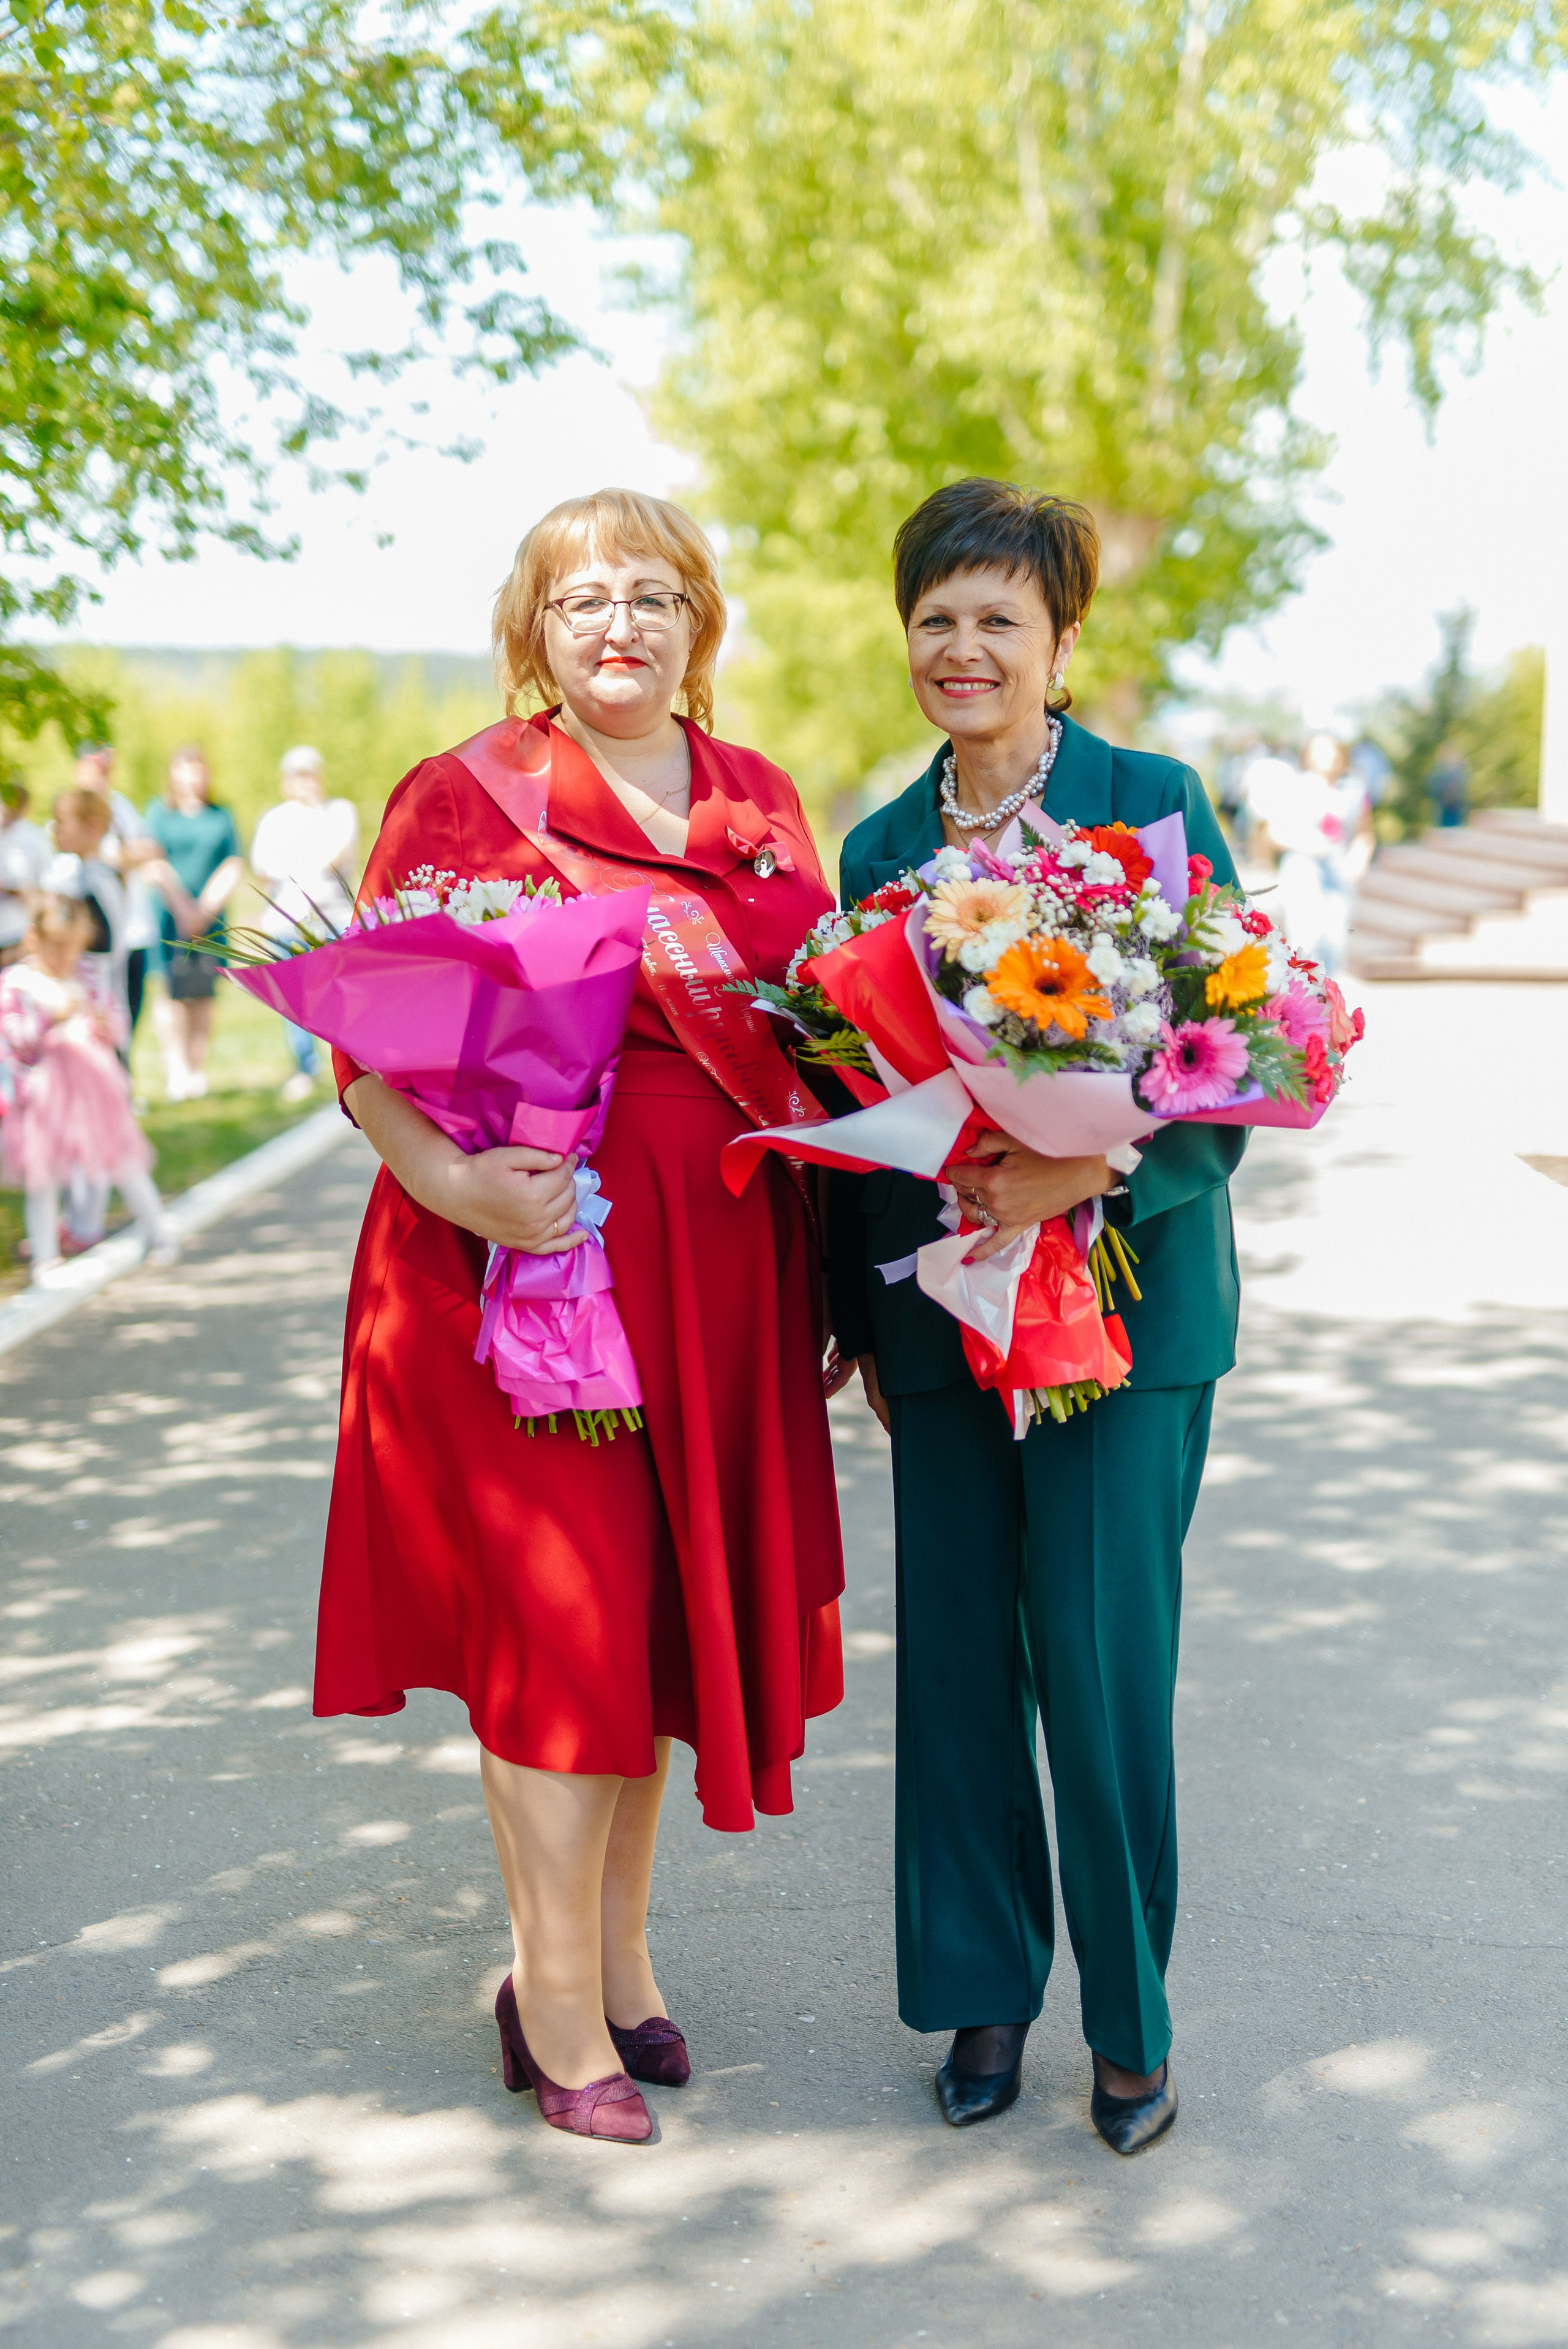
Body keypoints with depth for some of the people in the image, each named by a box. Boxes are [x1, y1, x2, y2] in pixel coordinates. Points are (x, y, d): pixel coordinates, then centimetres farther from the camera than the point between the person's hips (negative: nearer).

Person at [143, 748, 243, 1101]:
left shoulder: (221, 817, 11)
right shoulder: (159, 813, 5)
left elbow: (233, 868, 5)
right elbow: (154, 866, -4)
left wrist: (206, 909, -6)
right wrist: (183, 908, -12)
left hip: (210, 920, 2)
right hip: (169, 916, -2)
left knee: (202, 996, 1)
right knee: (174, 992, -8)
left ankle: (197, 1070, 6)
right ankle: (176, 1068, -6)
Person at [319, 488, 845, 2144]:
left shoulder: (764, 803, 13)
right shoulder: (463, 798, -3)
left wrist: (840, 1256, 9)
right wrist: (452, 1181, -26)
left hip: (717, 1268, 5)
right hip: (534, 1254, -5)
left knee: (672, 1594, 12)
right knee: (560, 1612, -2)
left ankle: (619, 1948, 29)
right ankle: (556, 2004, 11)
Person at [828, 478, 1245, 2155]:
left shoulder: (1157, 806, -4)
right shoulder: (881, 848, 9)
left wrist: (1084, 1176, -24)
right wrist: (860, 1314, 12)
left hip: (1121, 1297, -4)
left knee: (1103, 1666, -2)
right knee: (957, 1661, 9)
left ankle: (1132, 2021, 18)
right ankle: (984, 1990, 27)